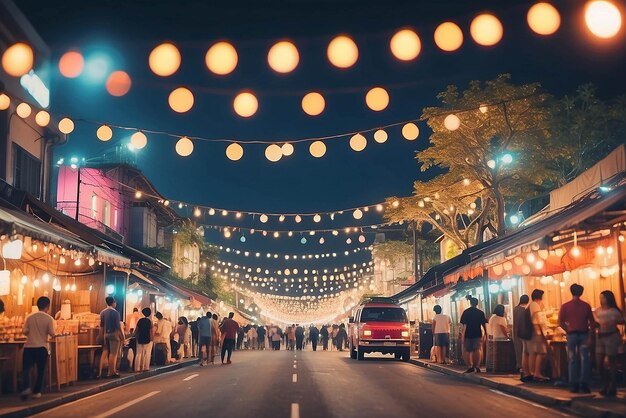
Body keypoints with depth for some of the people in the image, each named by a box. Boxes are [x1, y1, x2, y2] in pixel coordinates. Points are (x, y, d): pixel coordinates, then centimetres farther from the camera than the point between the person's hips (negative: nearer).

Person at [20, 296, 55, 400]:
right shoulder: (49, 318, -7)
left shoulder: (29, 317, 2)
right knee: (40, 371, 11)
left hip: (29, 347, 1)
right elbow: (52, 334, -11)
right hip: (42, 348, -1)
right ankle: (36, 392, 13)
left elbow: (25, 331, 0)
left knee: (26, 369, 5)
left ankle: (26, 388, -15)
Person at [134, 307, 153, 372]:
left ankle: (137, 368, 5)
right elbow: (152, 331, -10)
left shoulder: (140, 321, 3)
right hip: (147, 340, -4)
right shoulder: (149, 321, -8)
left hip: (140, 340, 4)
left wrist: (137, 337, 17)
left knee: (139, 354, 7)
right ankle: (145, 367, -1)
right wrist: (152, 338, 0)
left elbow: (136, 330, 7)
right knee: (147, 354, 2)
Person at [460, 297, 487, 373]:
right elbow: (484, 324, 4)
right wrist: (485, 333, 15)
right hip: (478, 334, -1)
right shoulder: (480, 312, 1)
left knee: (469, 351, 11)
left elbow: (462, 325, -3)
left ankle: (470, 367, 14)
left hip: (468, 334, 1)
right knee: (478, 350, -2)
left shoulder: (465, 312, 1)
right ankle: (477, 367, -14)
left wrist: (462, 335, 0)